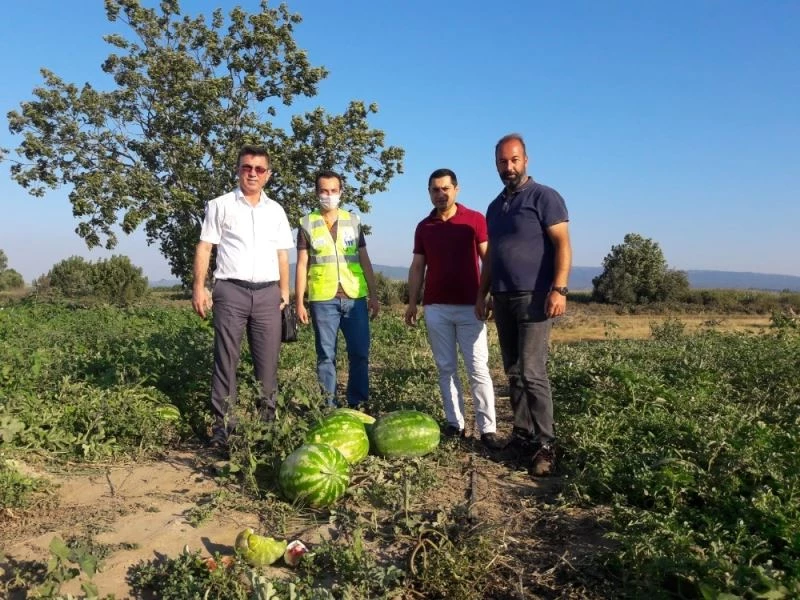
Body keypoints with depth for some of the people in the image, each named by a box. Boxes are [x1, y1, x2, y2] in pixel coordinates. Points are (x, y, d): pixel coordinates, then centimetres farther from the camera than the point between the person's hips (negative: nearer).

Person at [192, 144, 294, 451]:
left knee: (268, 361, 4)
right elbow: (204, 247, 2)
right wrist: (199, 287, -7)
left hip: (267, 292, 3)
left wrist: (285, 291, 7)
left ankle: (267, 421, 14)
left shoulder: (276, 211, 15)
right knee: (226, 360, 0)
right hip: (231, 290, -3)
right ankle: (222, 426, 6)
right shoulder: (221, 205, 6)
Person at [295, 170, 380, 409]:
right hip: (323, 299, -2)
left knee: (360, 354, 3)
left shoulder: (353, 221, 11)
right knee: (326, 356, 4)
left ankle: (357, 405, 16)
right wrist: (299, 301, -3)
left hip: (355, 297, 2)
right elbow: (302, 265, 2)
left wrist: (374, 295, 7)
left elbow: (365, 261, 12)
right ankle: (329, 407, 14)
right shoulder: (307, 224, 4)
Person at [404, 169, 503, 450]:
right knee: (446, 368, 7)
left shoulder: (475, 219, -1)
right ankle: (454, 423, 15)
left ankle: (488, 429, 2)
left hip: (470, 306, -3)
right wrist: (412, 302, 8)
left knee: (478, 369, -2)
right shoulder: (423, 227, 10)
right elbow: (417, 267, 13)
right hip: (435, 308, 4)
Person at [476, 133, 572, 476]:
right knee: (513, 373, 9)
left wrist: (559, 289, -20)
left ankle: (545, 444, -2)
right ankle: (522, 434, 17)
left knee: (532, 372, -10)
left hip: (533, 297, -7)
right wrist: (482, 294, 18)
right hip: (502, 299, 7)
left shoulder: (544, 197, -3)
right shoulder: (495, 207, 18)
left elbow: (563, 245, -10)